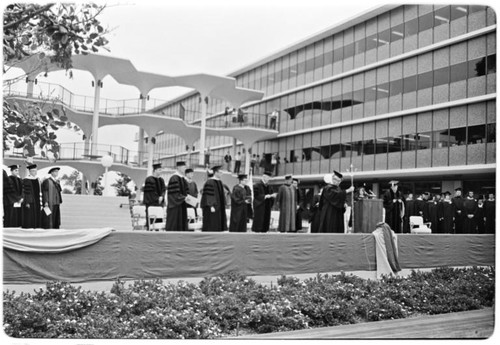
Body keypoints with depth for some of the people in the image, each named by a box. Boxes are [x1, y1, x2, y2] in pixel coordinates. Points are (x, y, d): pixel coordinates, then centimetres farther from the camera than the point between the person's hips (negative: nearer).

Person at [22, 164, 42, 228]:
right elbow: (24, 192, -10)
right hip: (29, 201, -6)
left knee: (37, 218, 6)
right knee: (28, 218, -5)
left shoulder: (37, 180, 13)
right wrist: (27, 202, -17)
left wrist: (40, 202, 11)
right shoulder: (26, 180, -7)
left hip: (37, 202, 6)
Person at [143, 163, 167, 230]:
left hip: (159, 203, 7)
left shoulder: (161, 180, 15)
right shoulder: (149, 180, -7)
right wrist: (157, 199, -11)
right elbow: (148, 192, -10)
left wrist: (161, 197, -9)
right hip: (151, 204, -7)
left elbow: (163, 190, 11)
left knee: (159, 220, 4)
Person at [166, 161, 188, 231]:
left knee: (182, 224, 8)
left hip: (182, 206, 9)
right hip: (175, 205, -9)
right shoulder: (174, 178, -13)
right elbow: (174, 193, -19)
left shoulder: (183, 179, 15)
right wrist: (184, 198, -23)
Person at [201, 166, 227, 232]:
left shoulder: (219, 182, 14)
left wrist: (223, 205, 17)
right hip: (212, 206, -9)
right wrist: (211, 206, -24)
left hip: (219, 207, 9)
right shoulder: (210, 182, -15)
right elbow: (208, 195, -19)